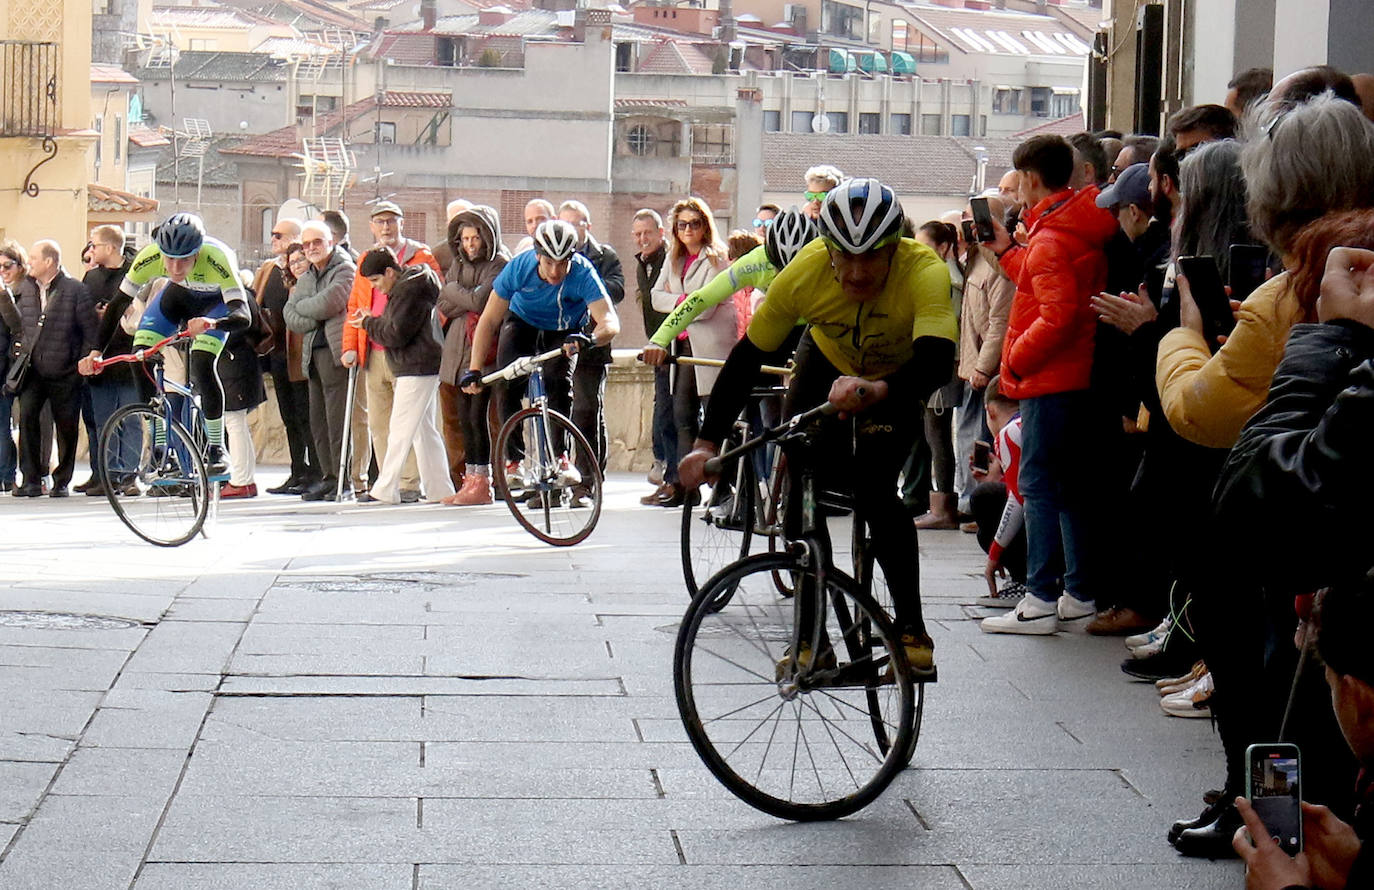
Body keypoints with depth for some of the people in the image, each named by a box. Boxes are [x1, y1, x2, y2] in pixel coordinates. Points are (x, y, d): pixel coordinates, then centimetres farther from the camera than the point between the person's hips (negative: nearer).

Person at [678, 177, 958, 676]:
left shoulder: (926, 273, -38)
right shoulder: (804, 273, -31)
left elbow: (937, 360, -51)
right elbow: (747, 357, -21)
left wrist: (875, 391, -70)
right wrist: (707, 443, -25)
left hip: (900, 378, -2)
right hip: (828, 362, 3)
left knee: (873, 489, -22)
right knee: (799, 485, -12)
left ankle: (912, 629, -11)